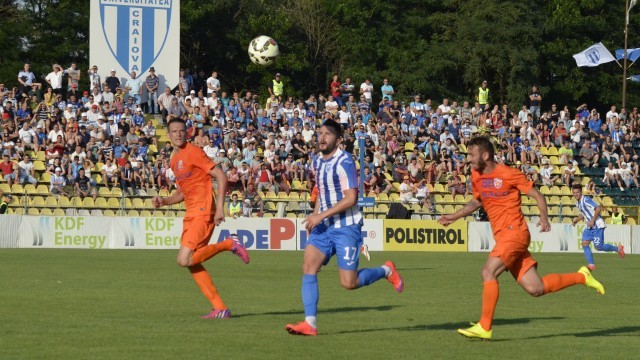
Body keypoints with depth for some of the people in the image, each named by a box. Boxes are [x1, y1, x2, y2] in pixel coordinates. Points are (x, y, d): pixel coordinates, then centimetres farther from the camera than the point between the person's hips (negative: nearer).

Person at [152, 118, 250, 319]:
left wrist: (220, 207, -20)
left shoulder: (193, 152, -8)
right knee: (192, 263, 5)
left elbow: (221, 176, -13)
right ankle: (220, 308, 10)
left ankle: (229, 244, -5)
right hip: (191, 214, 9)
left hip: (203, 212, -9)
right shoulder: (174, 160, 18)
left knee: (184, 260, -18)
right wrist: (163, 201, 10)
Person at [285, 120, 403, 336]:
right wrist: (314, 217, 11)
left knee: (349, 283, -6)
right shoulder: (318, 163, 10)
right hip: (323, 228, 7)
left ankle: (386, 271, 21)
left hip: (346, 227, -7)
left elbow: (350, 198, -20)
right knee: (308, 268, -12)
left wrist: (321, 215, -21)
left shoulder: (344, 162, -14)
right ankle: (309, 323, -13)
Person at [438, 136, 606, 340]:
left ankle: (484, 327, -16)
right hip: (502, 236, 7)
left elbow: (538, 196, -4)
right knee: (536, 289, 2)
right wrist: (454, 217, 19)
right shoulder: (476, 176, 11)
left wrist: (544, 218, -19)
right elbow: (477, 201, 29)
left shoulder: (509, 174, -9)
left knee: (488, 272, -21)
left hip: (514, 232, -7)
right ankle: (581, 277, 21)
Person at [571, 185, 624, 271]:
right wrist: (576, 219, 11)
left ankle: (618, 249, 12)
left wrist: (592, 220, -24)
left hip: (597, 226, -9)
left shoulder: (586, 200, -16)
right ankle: (591, 265, -2)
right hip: (589, 227, 9)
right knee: (584, 244, -4)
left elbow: (598, 208, -24)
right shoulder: (578, 203, 12)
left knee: (598, 247, -10)